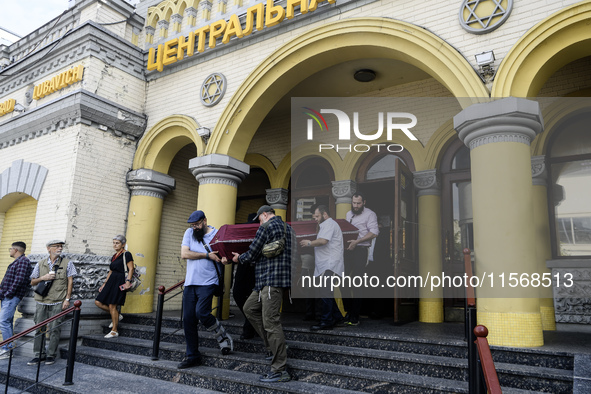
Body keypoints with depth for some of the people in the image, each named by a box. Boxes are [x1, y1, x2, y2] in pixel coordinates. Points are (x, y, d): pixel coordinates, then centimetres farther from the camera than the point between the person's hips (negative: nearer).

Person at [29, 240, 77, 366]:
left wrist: (67, 299, -5)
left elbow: (70, 281, 2)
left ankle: (51, 354, 9)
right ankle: (39, 355, 16)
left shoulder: (67, 263, 4)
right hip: (41, 302, 3)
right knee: (39, 328, 5)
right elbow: (32, 282, 15)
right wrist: (43, 278, -6)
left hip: (58, 302, -3)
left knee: (54, 329, -2)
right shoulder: (40, 264, 11)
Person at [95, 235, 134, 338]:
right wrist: (104, 283, 20)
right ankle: (117, 316, 19)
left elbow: (131, 269, -13)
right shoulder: (114, 256, 18)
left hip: (119, 282, -9)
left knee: (112, 305, -8)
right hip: (111, 281, 9)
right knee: (98, 302, 3)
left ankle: (114, 331, 4)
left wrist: (128, 281, -23)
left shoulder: (126, 254, -6)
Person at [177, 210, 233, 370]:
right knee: (188, 319, 3)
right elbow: (184, 254, -4)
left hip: (208, 282, -4)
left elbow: (225, 254, 7)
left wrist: (224, 260, -18)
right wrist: (207, 255, -10)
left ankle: (224, 337, 6)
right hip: (190, 282, 4)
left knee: (201, 312, -19)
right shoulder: (189, 233, 9)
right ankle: (192, 356, 16)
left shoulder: (217, 234, 2)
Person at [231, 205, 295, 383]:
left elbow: (252, 253, -6)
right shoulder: (287, 227, 20)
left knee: (271, 321, -9)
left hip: (272, 279, -10)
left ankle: (280, 371, -6)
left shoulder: (266, 227, -7)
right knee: (249, 308, 17)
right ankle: (274, 346, 15)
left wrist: (239, 258, 16)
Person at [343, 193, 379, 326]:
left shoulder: (370, 214, -1)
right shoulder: (348, 214, 20)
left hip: (360, 250, -6)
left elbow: (374, 232, -12)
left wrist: (357, 241, -21)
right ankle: (348, 311, 15)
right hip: (347, 250, 6)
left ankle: (355, 316, 4)